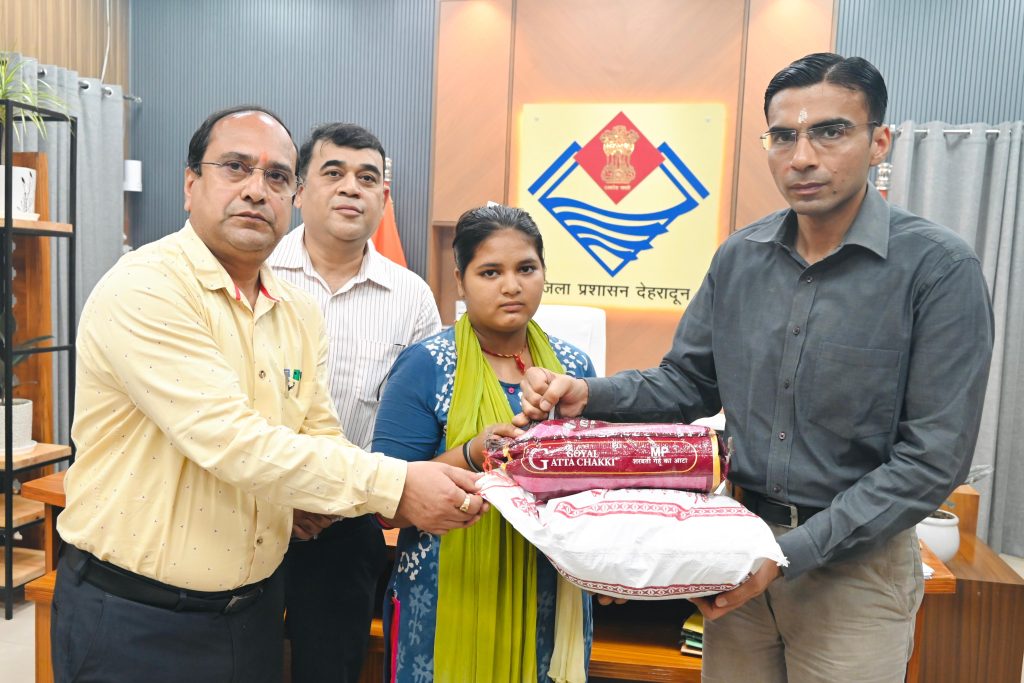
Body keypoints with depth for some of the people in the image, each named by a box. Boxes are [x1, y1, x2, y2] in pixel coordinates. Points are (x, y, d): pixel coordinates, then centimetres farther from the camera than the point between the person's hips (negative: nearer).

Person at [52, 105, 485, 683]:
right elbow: (232, 443, -27)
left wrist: (425, 490, -14)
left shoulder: (301, 314, 4)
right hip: (134, 617, -6)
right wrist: (394, 486, -26)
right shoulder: (143, 289, -18)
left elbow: (320, 441, 2)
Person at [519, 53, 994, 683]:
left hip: (855, 563, -3)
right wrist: (588, 395, -11)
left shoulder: (939, 268, -14)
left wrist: (790, 554, -20)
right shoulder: (740, 258, 0)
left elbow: (932, 458, -16)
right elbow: (689, 382, 7)